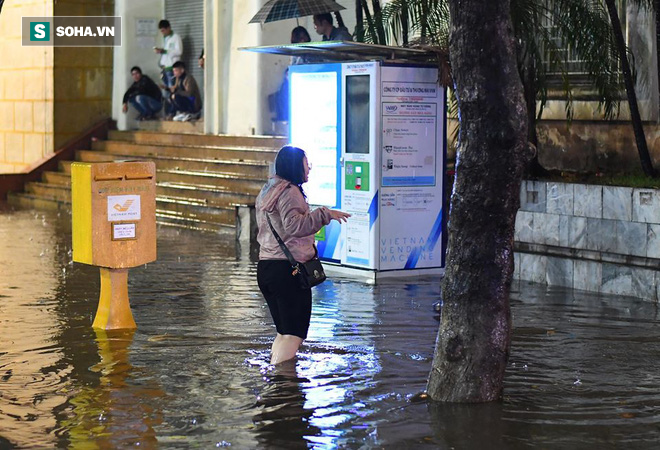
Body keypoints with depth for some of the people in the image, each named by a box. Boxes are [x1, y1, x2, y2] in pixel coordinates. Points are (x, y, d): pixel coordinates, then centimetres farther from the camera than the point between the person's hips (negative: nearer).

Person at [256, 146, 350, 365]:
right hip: (287, 269, -10)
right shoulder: (289, 191, -11)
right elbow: (294, 225, -25)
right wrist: (325, 214, -24)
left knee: (284, 332, 14)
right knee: (294, 334, -9)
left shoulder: (267, 191, 19)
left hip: (266, 266, 10)